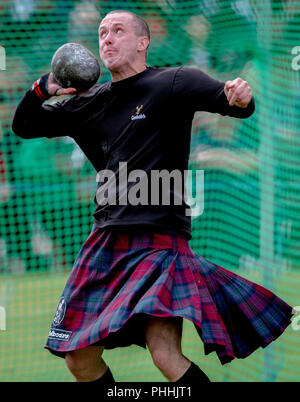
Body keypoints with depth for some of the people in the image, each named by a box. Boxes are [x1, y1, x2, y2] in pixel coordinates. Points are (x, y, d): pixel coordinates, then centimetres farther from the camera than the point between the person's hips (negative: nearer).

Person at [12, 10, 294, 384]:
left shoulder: (171, 83, -1)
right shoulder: (91, 103, 16)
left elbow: (229, 100, -13)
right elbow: (23, 126, 21)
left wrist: (240, 98, -38)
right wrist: (44, 88, 0)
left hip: (159, 237, -6)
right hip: (106, 239, 6)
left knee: (166, 357, -23)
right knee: (80, 360, 4)